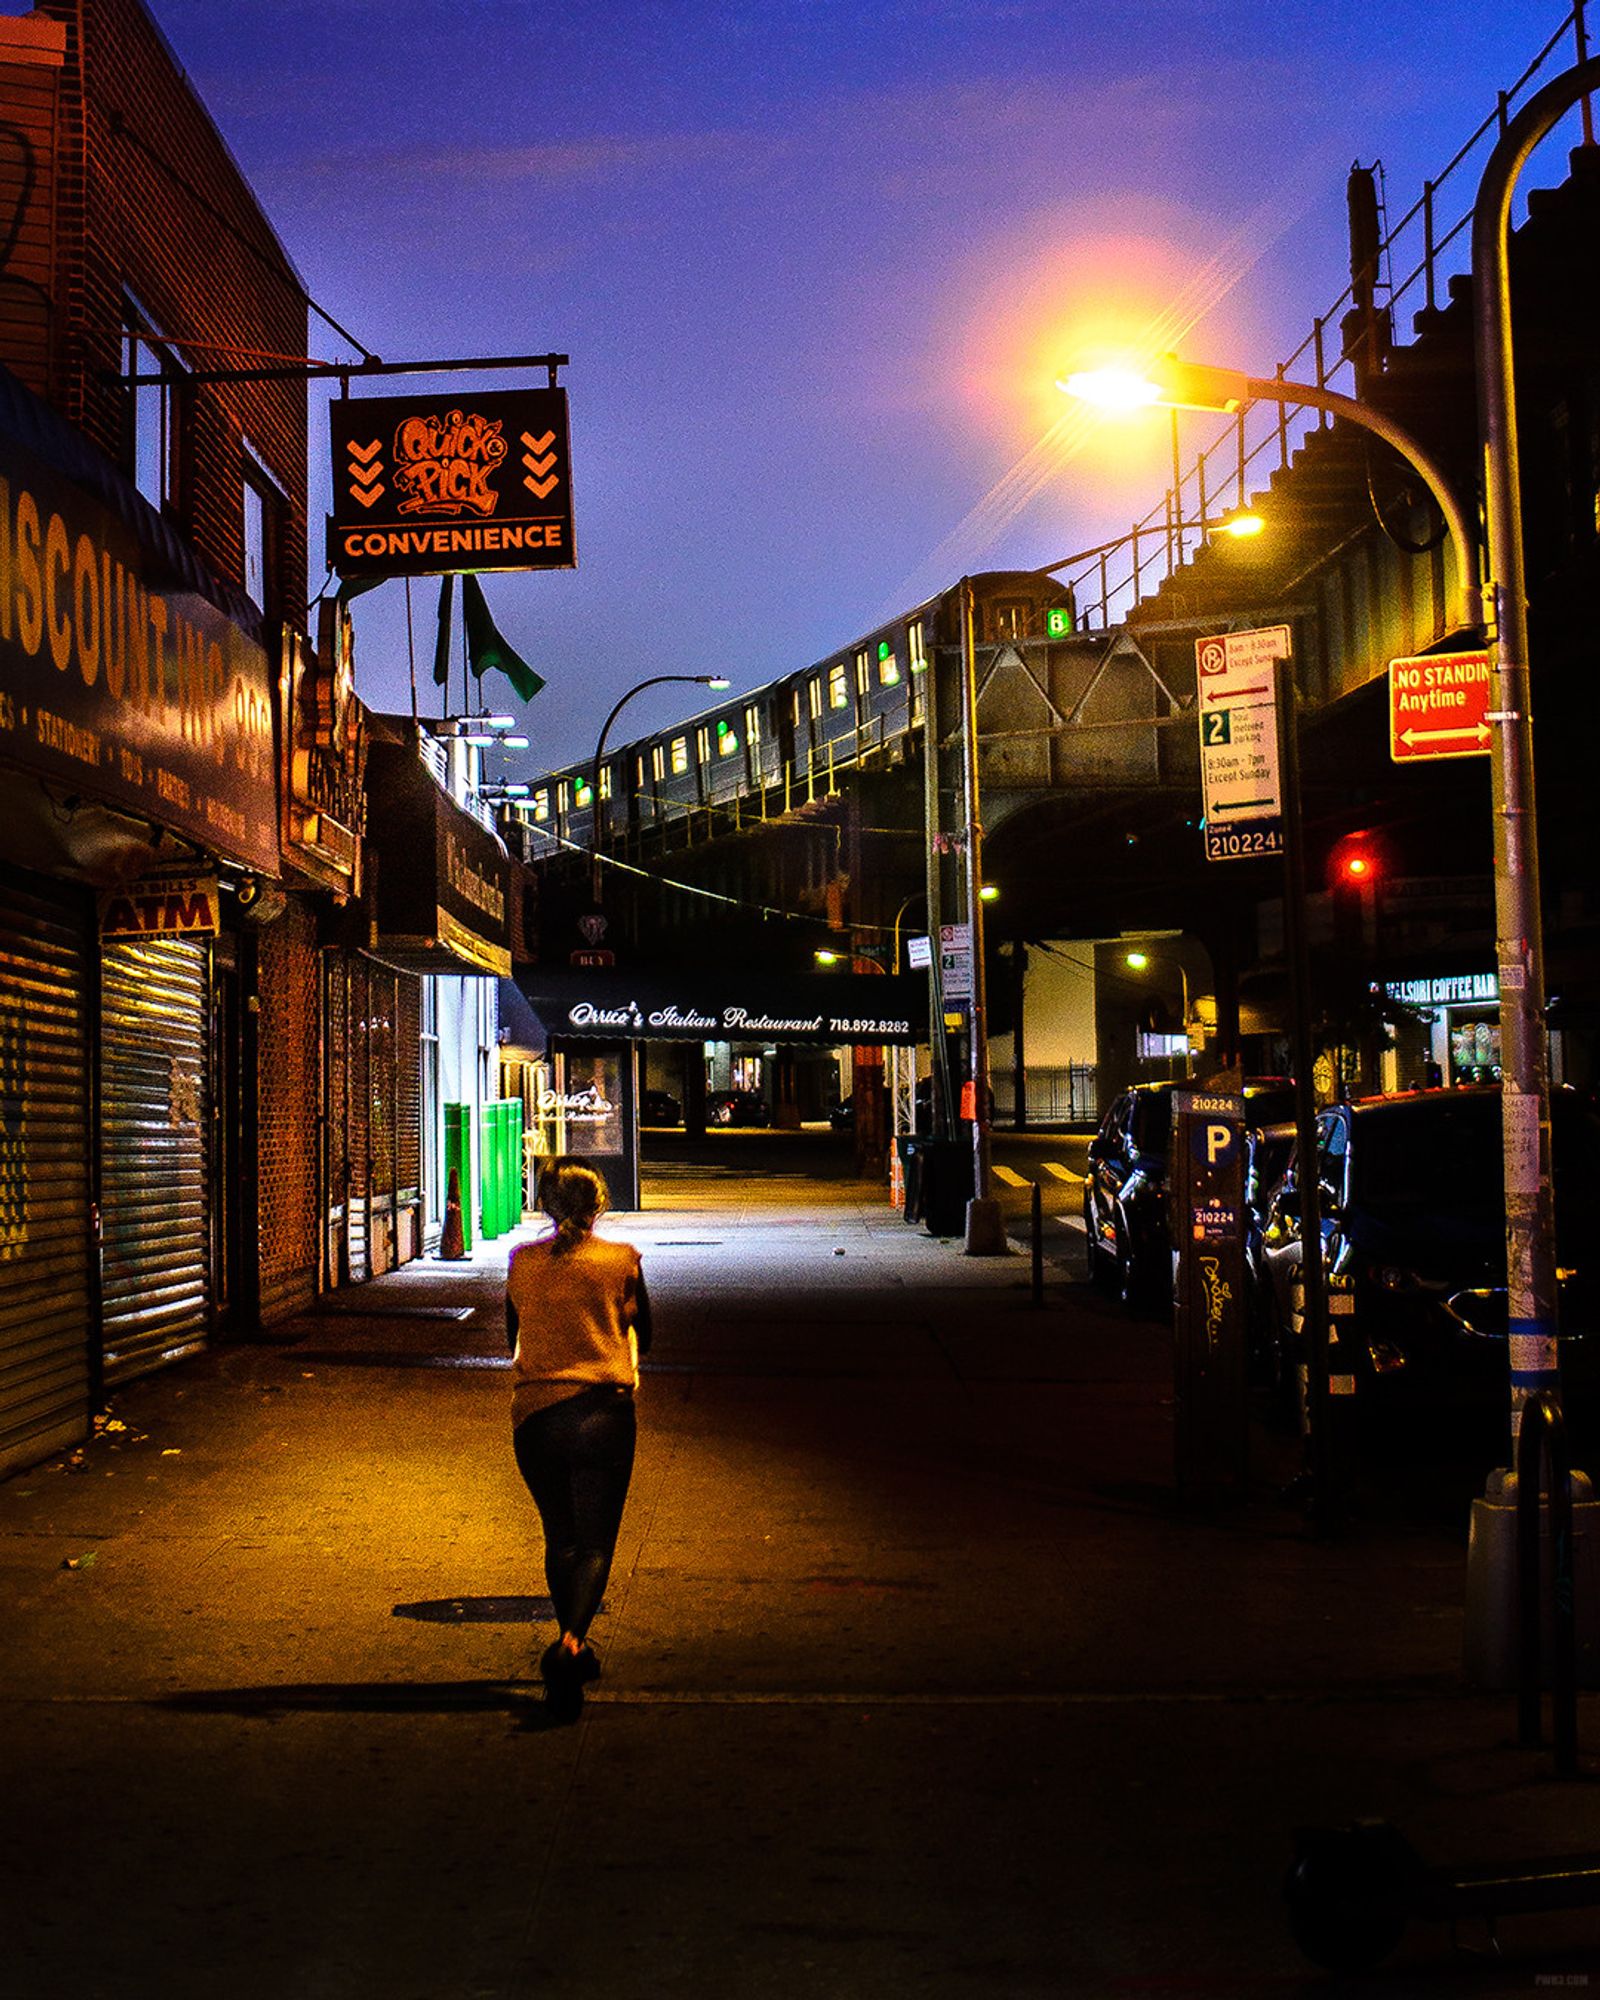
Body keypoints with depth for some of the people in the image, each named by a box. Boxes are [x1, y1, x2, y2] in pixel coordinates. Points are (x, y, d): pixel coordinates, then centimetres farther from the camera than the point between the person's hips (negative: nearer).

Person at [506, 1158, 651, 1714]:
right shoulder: (620, 1260, -3)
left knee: (560, 1539, 17)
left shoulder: (522, 1262, 4)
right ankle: (570, 1642, -23)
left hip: (534, 1415, 3)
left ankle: (574, 1649, 27)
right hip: (603, 1413, -2)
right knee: (596, 1542, 0)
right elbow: (642, 1338, 9)